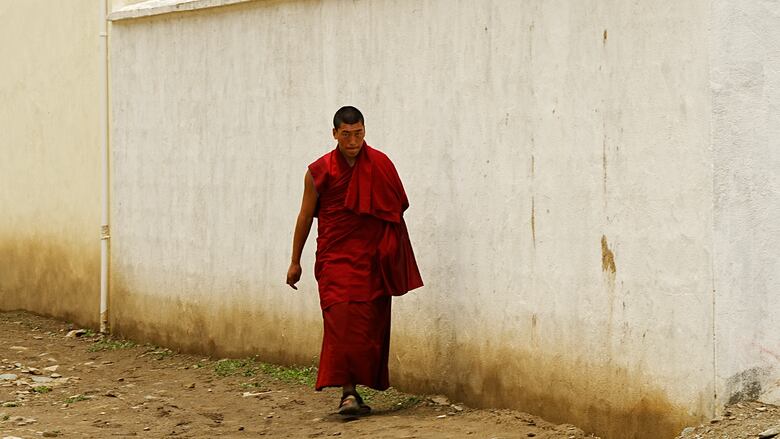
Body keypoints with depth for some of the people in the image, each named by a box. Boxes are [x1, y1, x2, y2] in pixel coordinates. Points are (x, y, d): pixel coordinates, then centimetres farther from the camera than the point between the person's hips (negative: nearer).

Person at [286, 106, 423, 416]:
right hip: (335, 258, -1)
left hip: (371, 259, 2)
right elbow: (305, 216, 9)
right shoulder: (319, 171, 1)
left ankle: (359, 386, 13)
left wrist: (390, 257, 4)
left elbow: (396, 210, 8)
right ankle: (347, 391, -16)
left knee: (370, 322, 2)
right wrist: (295, 262, 11)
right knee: (341, 319, -15)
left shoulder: (380, 165, 3)